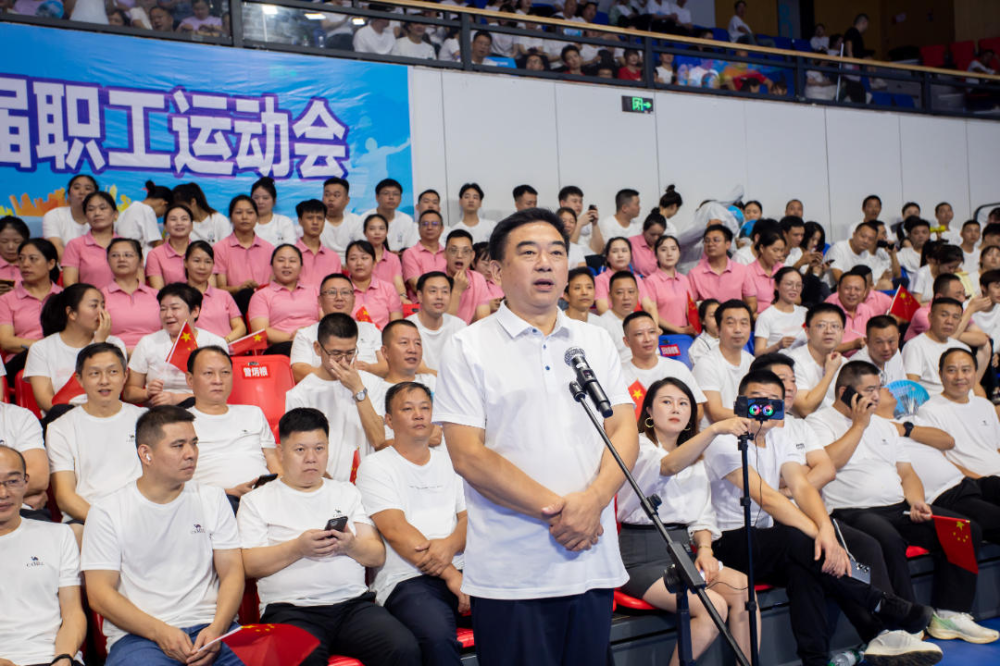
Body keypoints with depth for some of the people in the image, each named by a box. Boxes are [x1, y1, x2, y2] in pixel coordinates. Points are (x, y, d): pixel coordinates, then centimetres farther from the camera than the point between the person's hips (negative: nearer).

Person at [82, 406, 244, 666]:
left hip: (209, 627, 2)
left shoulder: (212, 499, 14)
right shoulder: (107, 513, 5)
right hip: (137, 635, -2)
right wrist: (161, 632, -14)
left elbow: (232, 572, 9)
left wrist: (216, 629, -10)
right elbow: (99, 594, -1)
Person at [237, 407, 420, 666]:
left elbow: (378, 555, 16)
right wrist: (298, 548, -12)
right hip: (291, 609, -3)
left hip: (354, 603, 3)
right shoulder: (256, 501, 13)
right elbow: (249, 564, 1)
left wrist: (350, 546, -6)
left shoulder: (347, 493, 23)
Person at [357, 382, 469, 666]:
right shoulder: (375, 466, 6)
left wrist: (450, 545, -11)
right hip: (408, 579, -4)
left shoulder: (449, 461, 22)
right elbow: (396, 530, -5)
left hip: (461, 569, 5)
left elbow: (469, 517, 14)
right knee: (437, 637, -38)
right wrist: (449, 574, -13)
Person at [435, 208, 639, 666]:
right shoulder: (469, 349, 0)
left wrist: (592, 501, -11)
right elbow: (468, 456, -8)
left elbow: (625, 432, 7)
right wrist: (556, 509, -13)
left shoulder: (596, 343, 14)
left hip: (594, 565, 4)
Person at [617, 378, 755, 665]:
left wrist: (704, 549, -5)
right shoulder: (638, 448, -4)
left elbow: (702, 514, 16)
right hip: (643, 556, -7)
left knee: (744, 588, -19)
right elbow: (668, 466, -27)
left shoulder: (695, 460, 20)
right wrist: (714, 429, -40)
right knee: (714, 605, -26)